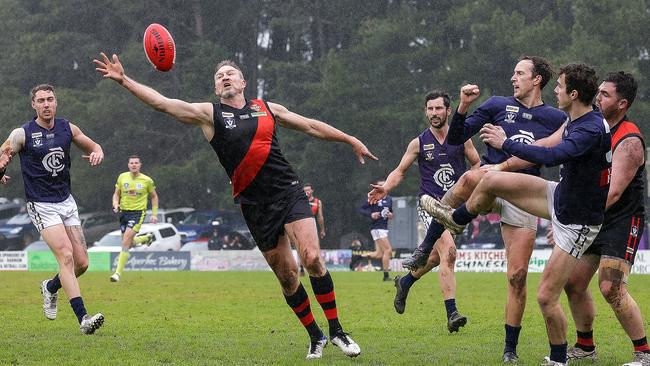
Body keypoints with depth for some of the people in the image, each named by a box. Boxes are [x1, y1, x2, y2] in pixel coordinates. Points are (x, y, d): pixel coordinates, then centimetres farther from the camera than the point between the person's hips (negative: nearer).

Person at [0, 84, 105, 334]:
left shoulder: (68, 128, 4)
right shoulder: (22, 134, -9)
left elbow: (93, 146, 18)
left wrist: (97, 153, -6)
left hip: (67, 201, 5)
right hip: (41, 206, -5)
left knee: (81, 263, 3)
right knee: (66, 256, -20)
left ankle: (51, 288, 34)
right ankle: (83, 318, -22)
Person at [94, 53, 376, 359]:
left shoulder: (266, 108, 12)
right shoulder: (208, 114, 5)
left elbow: (311, 126, 22)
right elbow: (161, 102, -3)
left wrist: (351, 140, 23)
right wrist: (123, 80, -11)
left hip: (289, 192, 1)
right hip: (254, 204, 0)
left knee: (312, 259, -15)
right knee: (286, 275, 1)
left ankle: (336, 331, -4)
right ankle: (315, 338, 15)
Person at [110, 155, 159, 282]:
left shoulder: (147, 180, -3)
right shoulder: (122, 177, 3)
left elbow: (154, 197, 11)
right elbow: (116, 194, 13)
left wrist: (154, 214, 6)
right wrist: (115, 204, -8)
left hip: (138, 212, -4)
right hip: (124, 211, 4)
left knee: (126, 241, -19)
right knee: (128, 243, 10)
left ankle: (118, 272, -17)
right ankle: (147, 238, 43)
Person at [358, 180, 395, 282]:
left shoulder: (389, 199, 14)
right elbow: (361, 209, -5)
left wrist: (391, 215, 3)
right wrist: (371, 215, -20)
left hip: (384, 228, 8)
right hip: (377, 228, -8)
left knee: (379, 254, 8)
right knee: (388, 250, -12)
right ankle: (386, 276, -5)